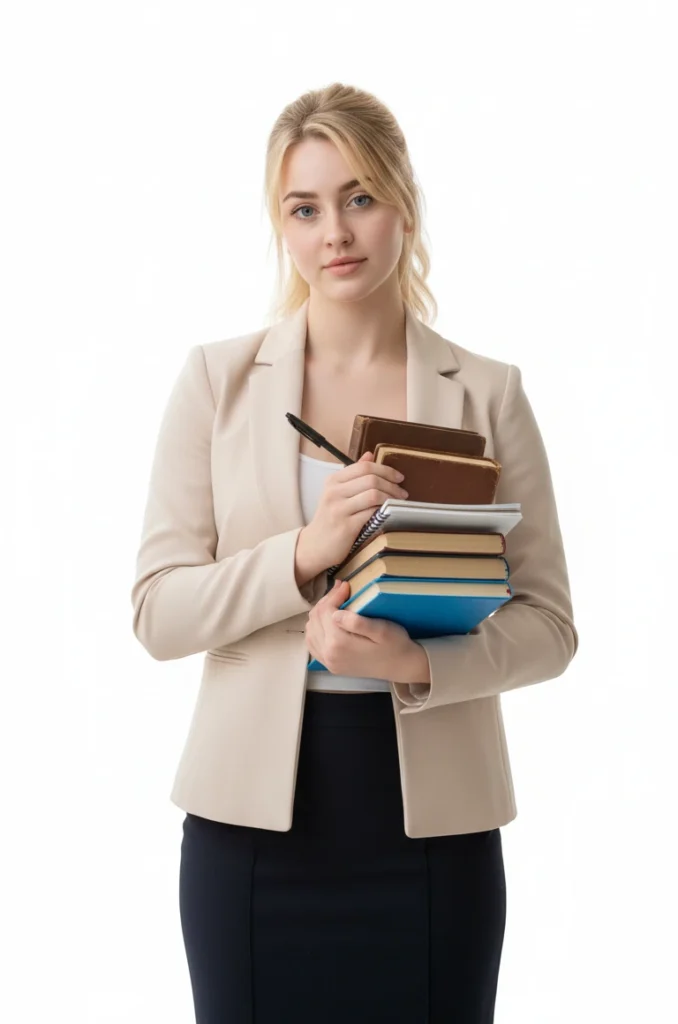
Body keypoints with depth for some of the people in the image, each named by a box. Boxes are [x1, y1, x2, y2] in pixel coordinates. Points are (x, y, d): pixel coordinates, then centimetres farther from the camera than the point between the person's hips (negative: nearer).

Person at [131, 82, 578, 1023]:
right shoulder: (217, 380, 1)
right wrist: (304, 553, -19)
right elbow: (157, 610, -3)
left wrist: (418, 663, -18)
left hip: (433, 826, 0)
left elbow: (549, 623, 0)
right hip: (254, 818, 0)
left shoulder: (488, 393, 1)